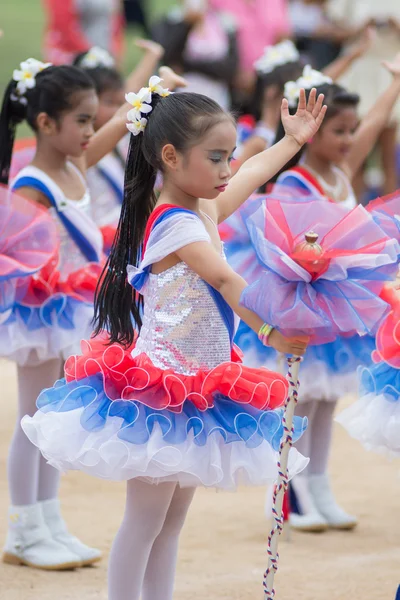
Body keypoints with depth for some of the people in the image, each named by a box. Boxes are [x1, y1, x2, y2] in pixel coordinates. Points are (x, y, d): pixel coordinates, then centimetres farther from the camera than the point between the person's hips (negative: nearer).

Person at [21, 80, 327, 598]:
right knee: (144, 521, -3)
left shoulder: (205, 209, 8)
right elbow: (223, 279, -33)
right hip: (162, 393, -10)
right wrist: (269, 331, -43)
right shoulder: (177, 223, -20)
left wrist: (294, 140, 36)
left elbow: (253, 174, 26)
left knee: (172, 520, 12)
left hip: (195, 390, 10)